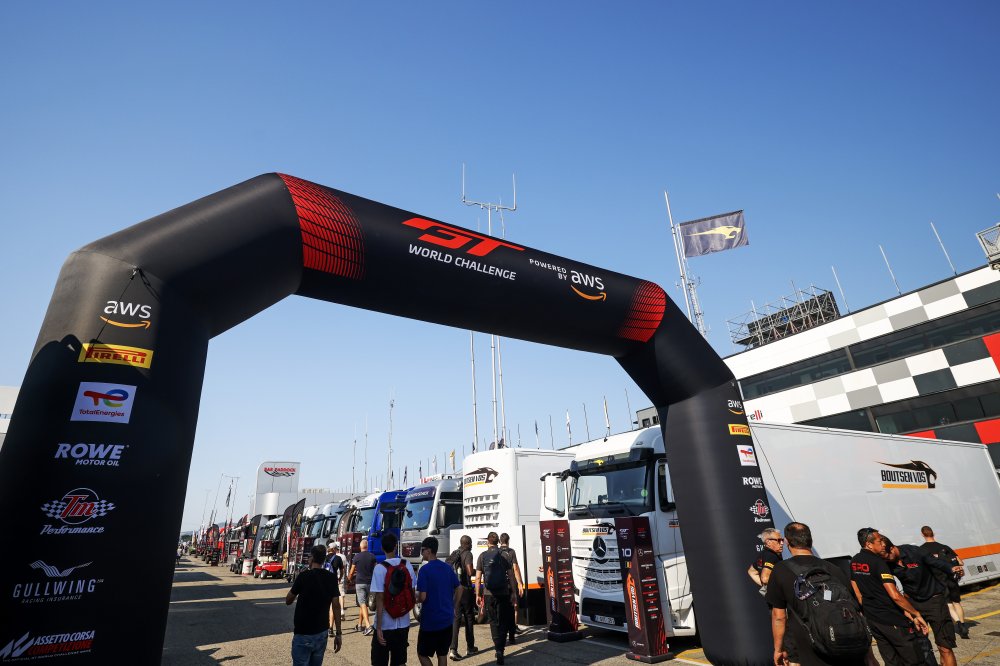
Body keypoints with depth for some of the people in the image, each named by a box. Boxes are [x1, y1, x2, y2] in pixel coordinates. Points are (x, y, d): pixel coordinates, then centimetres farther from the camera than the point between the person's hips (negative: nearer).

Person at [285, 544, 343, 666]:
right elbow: (336, 606, -2)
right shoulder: (332, 578, -1)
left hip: (303, 634, -4)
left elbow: (288, 601, 0)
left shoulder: (304, 576, -12)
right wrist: (338, 633, 3)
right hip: (322, 633, 4)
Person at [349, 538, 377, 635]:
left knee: (362, 604, -7)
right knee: (363, 604, 16)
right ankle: (359, 625, 26)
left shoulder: (356, 556, -5)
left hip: (359, 582, -3)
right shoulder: (372, 556, 1)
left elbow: (352, 570, 6)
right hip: (370, 582, 3)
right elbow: (375, 570, 6)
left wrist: (349, 577, 27)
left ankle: (368, 626, -20)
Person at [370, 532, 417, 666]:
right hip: (403, 623, 4)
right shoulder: (407, 565, -2)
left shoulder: (380, 568, -15)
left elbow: (380, 599, -17)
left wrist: (378, 627, -13)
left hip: (385, 624, -4)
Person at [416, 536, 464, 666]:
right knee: (442, 654, 16)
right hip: (447, 619, 6)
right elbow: (459, 589, 8)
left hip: (430, 621, -6)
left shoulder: (424, 569, -16)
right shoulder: (447, 568, 3)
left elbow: (422, 597, -19)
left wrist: (414, 599, 2)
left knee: (422, 654, 10)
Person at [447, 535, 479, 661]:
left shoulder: (453, 554, 9)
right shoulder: (467, 554, -12)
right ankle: (470, 647, 23)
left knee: (456, 618, 6)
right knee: (469, 618, 12)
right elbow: (470, 572, -21)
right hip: (465, 589, -5)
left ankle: (453, 649, -7)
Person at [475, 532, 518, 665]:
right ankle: (500, 649, 0)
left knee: (493, 621, 14)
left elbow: (478, 577, -3)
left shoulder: (482, 556, -2)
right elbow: (510, 575, -1)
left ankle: (499, 649, 10)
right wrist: (513, 592, 5)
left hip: (488, 594, 0)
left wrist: (477, 594, 6)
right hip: (503, 593, 0)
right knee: (503, 621, 11)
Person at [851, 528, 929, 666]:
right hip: (892, 621, -7)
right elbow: (895, 595, -23)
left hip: (871, 620, 7)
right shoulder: (878, 562, -18)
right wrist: (916, 614, -13)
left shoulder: (854, 562, 7)